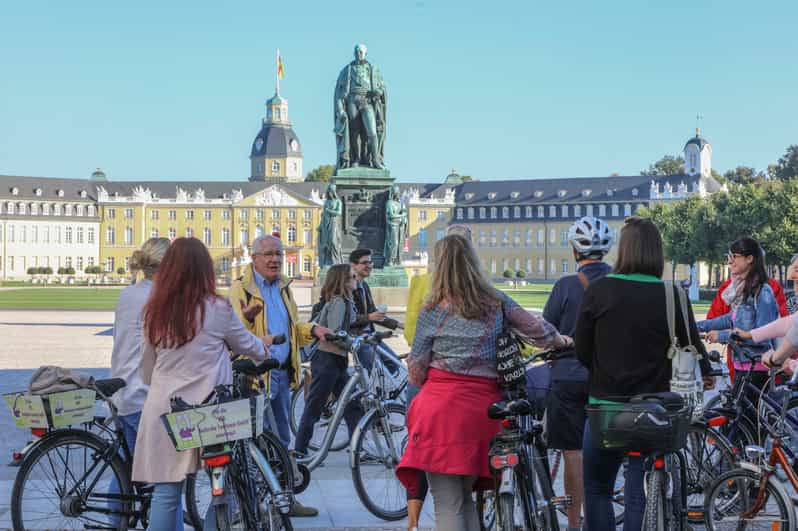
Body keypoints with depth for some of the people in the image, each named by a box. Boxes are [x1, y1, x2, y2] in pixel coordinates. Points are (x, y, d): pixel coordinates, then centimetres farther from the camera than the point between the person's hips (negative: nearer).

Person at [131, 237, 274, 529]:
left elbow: (146, 370, 15)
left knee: (166, 493, 6)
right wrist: (264, 346, 33)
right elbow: (246, 344, 12)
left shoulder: (154, 311, 6)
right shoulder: (216, 309, -6)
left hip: (162, 412, 4)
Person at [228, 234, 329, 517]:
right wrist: (248, 318, -35)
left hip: (282, 373, 8)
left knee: (282, 440, 15)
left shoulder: (283, 287, 15)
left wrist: (312, 330, 7)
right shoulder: (240, 288, -9)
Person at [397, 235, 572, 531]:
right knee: (465, 498, 20)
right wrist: (561, 341, 40)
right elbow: (536, 328, 19)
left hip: (442, 406, -4)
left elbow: (416, 372, 1)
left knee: (448, 507, -1)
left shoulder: (433, 311, -1)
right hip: (483, 406, 4)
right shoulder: (496, 301, 9)